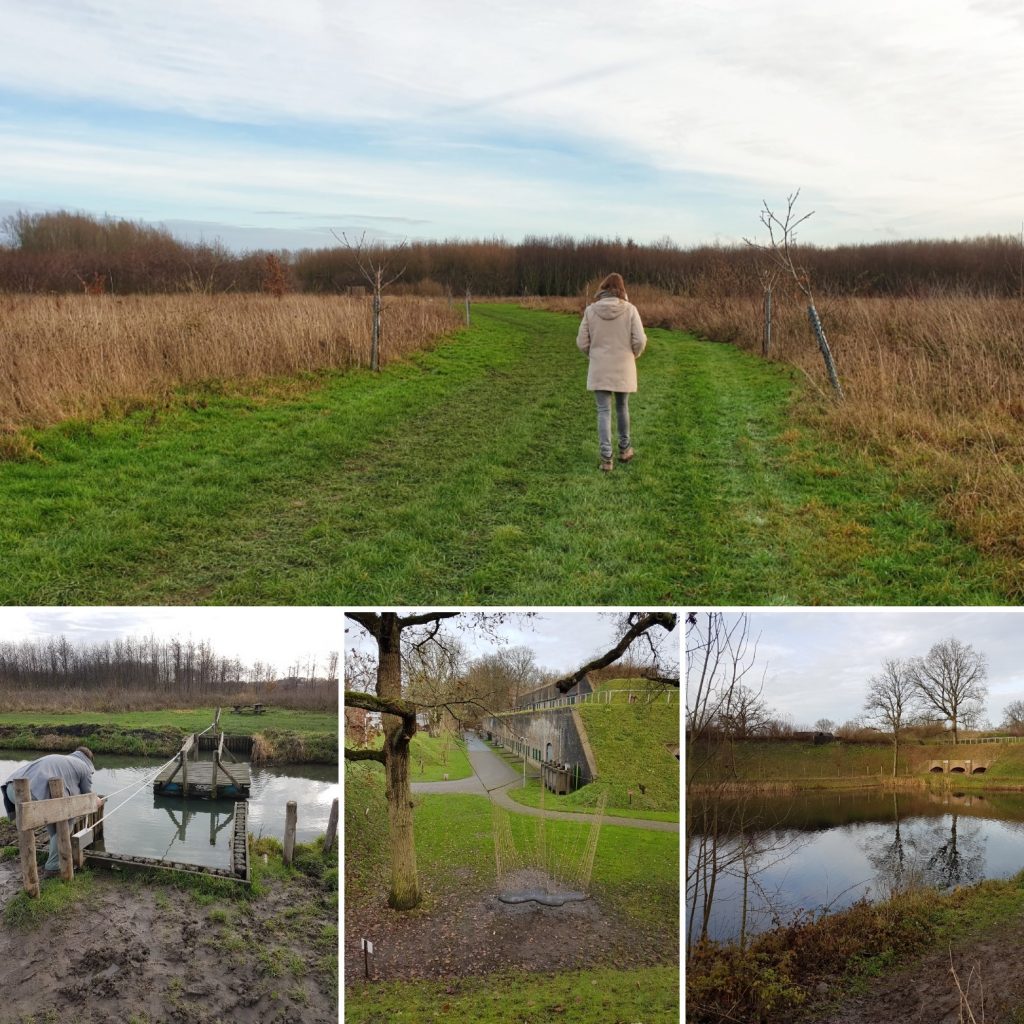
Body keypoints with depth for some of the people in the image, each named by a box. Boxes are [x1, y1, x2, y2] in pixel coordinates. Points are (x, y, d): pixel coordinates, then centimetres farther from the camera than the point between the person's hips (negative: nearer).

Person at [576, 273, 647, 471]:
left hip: (599, 369, 0)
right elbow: (639, 340, -10)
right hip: (623, 368, 0)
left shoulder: (591, 310, -5)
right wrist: (634, 355, 12)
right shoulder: (629, 309, -7)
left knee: (603, 411, 3)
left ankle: (606, 458, -2)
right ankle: (624, 449, 32)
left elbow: (582, 342, -2)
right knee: (622, 406, 19)